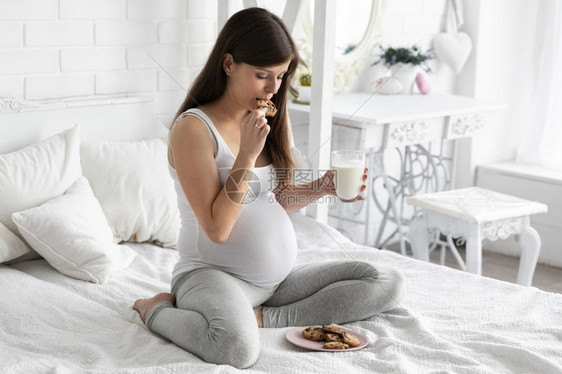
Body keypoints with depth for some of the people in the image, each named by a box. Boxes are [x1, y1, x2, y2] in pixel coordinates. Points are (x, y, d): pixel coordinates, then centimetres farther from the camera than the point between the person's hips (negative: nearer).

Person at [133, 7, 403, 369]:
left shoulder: (270, 121, 10)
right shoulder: (193, 128, -13)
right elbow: (217, 228, -17)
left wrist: (322, 187, -2)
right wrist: (247, 154, -21)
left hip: (281, 278, 8)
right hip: (214, 274, -7)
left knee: (388, 283, -3)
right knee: (238, 347, -39)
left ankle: (263, 317, -9)